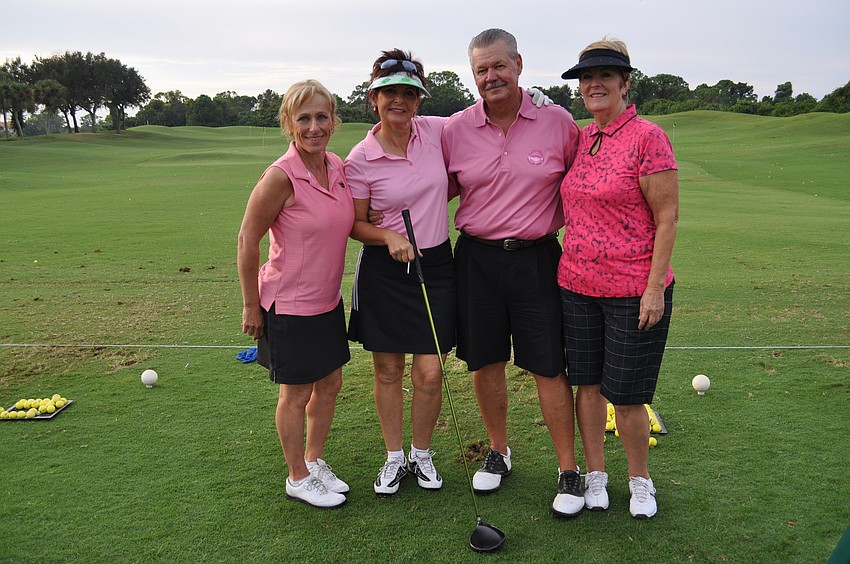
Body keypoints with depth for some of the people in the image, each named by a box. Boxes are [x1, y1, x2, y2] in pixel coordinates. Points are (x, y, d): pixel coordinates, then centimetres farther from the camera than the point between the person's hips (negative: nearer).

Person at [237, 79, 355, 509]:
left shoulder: (338, 166, 0)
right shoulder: (281, 176, -21)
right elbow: (247, 239, -15)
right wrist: (251, 305, -11)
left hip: (328, 300, 7)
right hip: (290, 305, -7)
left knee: (330, 384, 18)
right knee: (296, 394, 9)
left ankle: (314, 460, 40)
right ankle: (297, 478, 31)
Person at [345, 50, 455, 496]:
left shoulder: (437, 131, -2)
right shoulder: (360, 159, -8)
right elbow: (356, 224, -1)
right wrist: (389, 237, -18)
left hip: (435, 264, 2)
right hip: (383, 272, -1)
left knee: (429, 372, 1)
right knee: (387, 370, 8)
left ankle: (422, 454, 25)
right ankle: (394, 457, 28)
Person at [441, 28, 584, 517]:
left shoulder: (558, 122, -2)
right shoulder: (455, 129, 2)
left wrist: (562, 227, 1)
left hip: (536, 256, -2)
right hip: (476, 257, 2)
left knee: (549, 366, 1)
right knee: (485, 361, 10)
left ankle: (569, 469, 17)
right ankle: (499, 452, 32)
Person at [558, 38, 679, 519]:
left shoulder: (647, 137, -11)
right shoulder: (581, 139, 9)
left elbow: (667, 217, -11)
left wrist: (655, 287, -15)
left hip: (634, 290, -5)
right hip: (577, 284, 6)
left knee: (626, 396, 4)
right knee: (587, 383, 13)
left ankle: (640, 480, 29)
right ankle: (595, 475, 31)